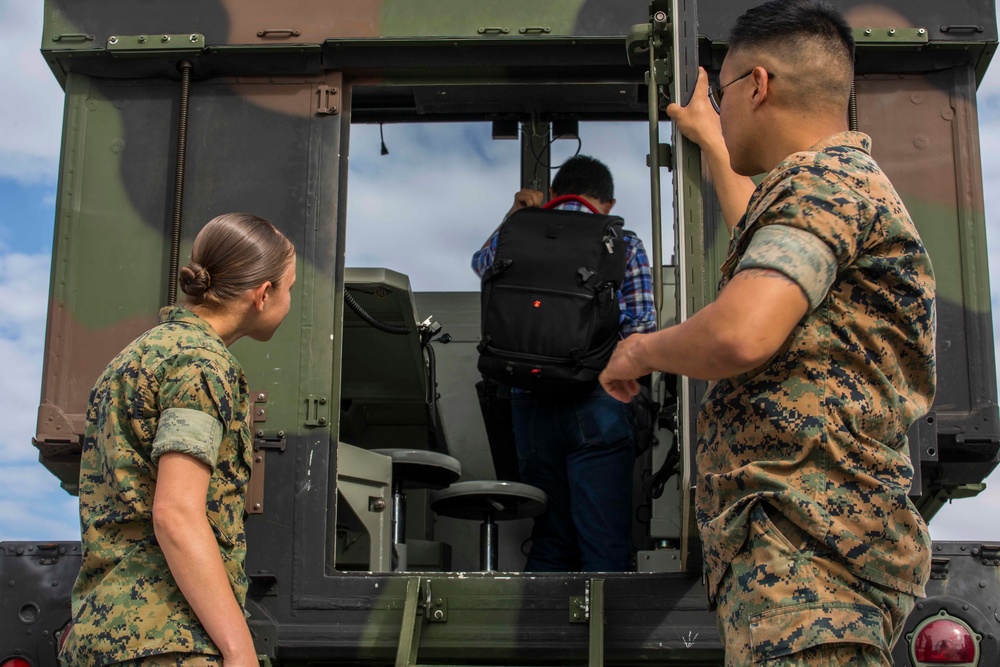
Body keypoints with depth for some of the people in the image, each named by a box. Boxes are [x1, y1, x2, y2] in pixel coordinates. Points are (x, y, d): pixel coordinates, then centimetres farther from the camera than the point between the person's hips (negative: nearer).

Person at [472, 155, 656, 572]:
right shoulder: (623, 245, 2)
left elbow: (481, 263, 33)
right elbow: (641, 329, -4)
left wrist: (515, 214, 35)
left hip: (531, 405, 4)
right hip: (597, 405, -4)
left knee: (550, 542, 14)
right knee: (606, 548, -3)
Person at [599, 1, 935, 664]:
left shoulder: (826, 180, -8)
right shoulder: (850, 182, 27)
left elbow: (739, 335, -25)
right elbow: (768, 245, 54)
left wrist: (641, 350, -4)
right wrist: (710, 142, 64)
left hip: (807, 548, -11)